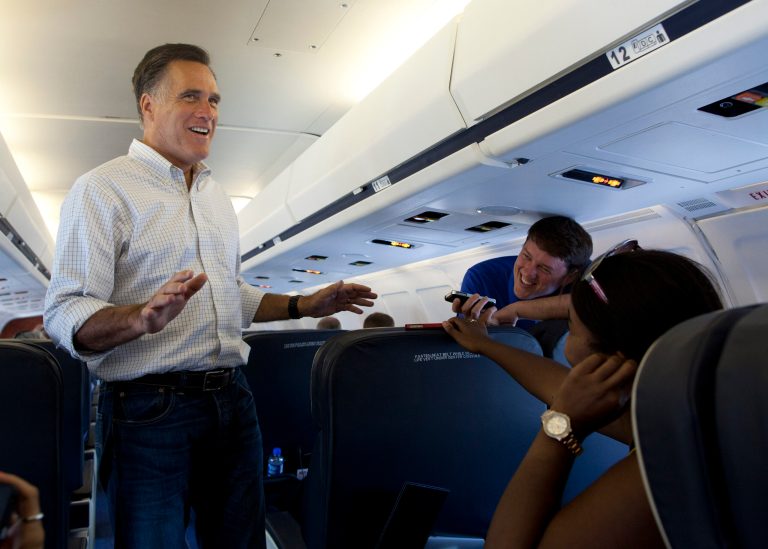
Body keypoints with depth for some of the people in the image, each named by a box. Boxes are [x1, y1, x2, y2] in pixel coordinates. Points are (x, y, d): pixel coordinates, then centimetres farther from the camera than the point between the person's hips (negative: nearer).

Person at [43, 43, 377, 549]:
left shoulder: (216, 195, 15)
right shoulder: (103, 189, -7)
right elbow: (65, 314, -14)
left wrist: (305, 306, 12)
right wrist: (143, 317, -34)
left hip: (232, 401, 6)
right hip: (150, 409, -6)